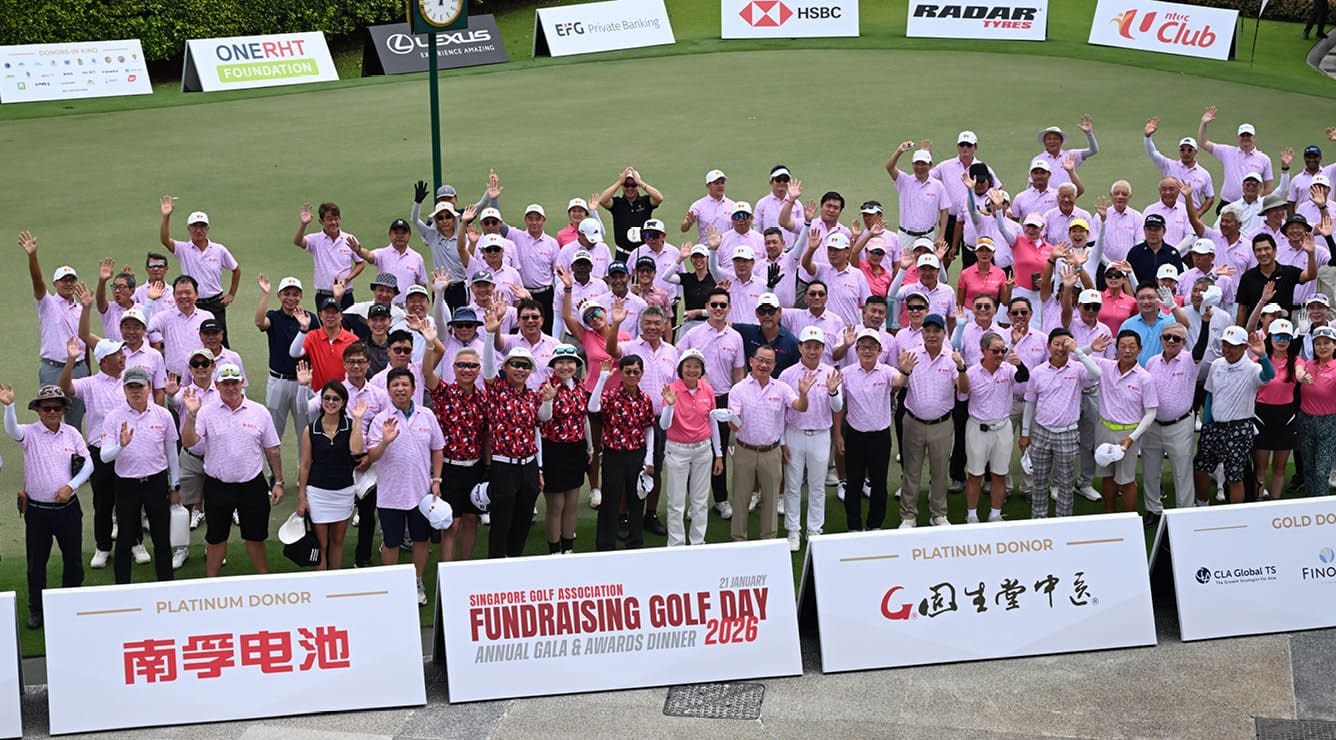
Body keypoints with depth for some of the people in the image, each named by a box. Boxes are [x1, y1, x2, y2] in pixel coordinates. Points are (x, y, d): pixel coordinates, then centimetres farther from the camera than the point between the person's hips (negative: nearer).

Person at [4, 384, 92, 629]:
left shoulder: (72, 434, 1)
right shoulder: (30, 433, -6)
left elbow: (88, 464, 3)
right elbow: (12, 430, -29)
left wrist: (71, 485, -11)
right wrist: (8, 406, -48)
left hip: (68, 507, 2)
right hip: (37, 510, -2)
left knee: (73, 560, 10)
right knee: (36, 562, 7)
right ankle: (36, 610, 22)